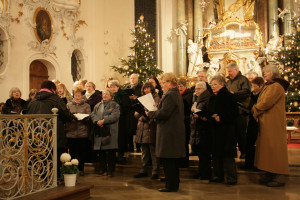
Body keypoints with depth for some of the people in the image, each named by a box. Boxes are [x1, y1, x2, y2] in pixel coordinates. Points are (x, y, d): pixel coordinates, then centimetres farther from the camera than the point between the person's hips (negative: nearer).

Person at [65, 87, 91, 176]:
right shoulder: (69, 105, 13)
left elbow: (89, 117, 1)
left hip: (83, 133, 0)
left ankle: (81, 169, 16)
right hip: (71, 132, 0)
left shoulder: (86, 106, 11)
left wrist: (82, 117, -20)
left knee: (82, 152, 4)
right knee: (72, 152, 3)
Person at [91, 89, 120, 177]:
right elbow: (93, 115, 8)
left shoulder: (115, 105, 3)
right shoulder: (98, 105, 20)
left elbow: (115, 116, -11)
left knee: (111, 152, -4)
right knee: (101, 152, 7)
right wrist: (97, 121, -13)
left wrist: (103, 121, -18)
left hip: (110, 131, -4)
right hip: (99, 132, 5)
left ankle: (110, 170, 2)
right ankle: (103, 169, 17)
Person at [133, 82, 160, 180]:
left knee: (153, 151, -5)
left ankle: (155, 172, 0)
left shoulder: (156, 98, -1)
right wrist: (139, 116, -7)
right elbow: (136, 112, 13)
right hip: (142, 128, 7)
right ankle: (143, 170, 19)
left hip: (151, 127, -6)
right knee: (144, 151, 12)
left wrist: (145, 117, -19)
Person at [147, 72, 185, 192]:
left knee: (168, 161, -4)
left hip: (169, 132, -11)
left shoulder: (169, 95, -16)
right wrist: (157, 107, 12)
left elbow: (164, 113, -24)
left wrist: (150, 114, -10)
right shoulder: (177, 94, 17)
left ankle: (171, 186, 2)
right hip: (177, 130, 11)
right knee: (173, 161, 16)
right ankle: (174, 184, 25)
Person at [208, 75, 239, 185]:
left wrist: (221, 117, -20)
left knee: (227, 153, -7)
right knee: (216, 153, 8)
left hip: (226, 129, -7)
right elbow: (209, 112, 19)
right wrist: (209, 117, -2)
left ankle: (231, 177, -1)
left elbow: (234, 112, -14)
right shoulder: (213, 98, 15)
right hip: (215, 129, 7)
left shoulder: (228, 96, -8)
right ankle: (218, 175, 16)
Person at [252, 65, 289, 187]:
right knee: (267, 147, 10)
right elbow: (261, 102, 19)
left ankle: (280, 177, -3)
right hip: (266, 122, 10)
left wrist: (256, 111, -6)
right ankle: (270, 174, 17)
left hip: (273, 122, -10)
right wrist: (256, 110, 0)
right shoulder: (268, 86, 20)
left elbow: (266, 102, -20)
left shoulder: (276, 86, -13)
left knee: (275, 147, -8)